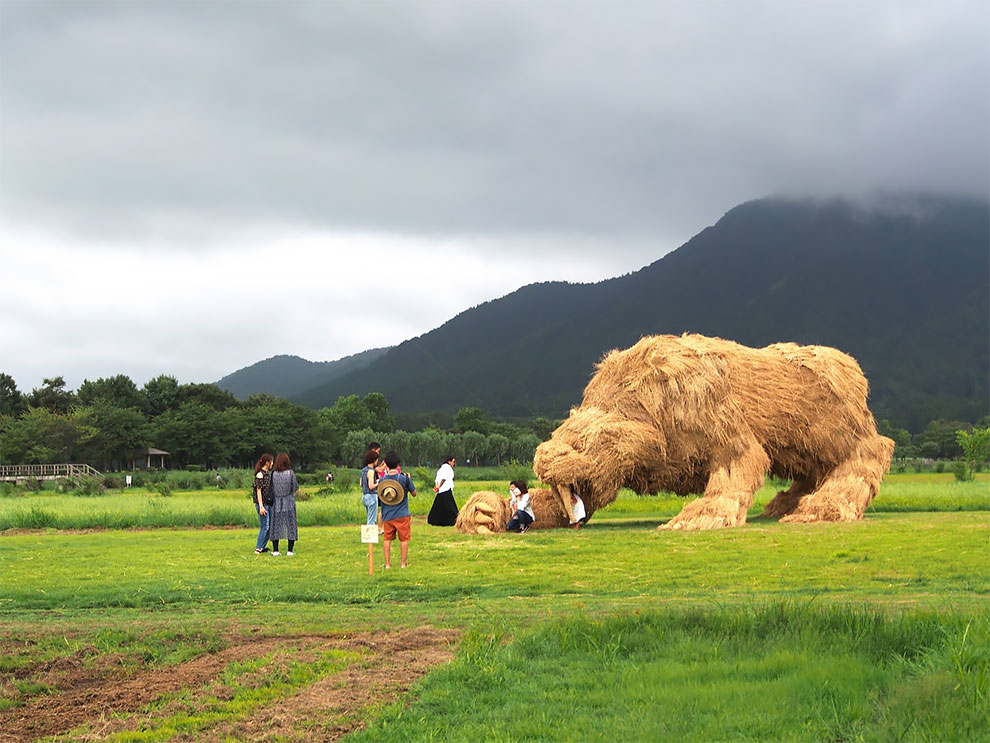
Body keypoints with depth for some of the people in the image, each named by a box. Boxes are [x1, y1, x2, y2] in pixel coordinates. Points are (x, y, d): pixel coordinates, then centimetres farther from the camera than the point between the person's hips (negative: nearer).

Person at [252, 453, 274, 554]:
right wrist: (261, 507, -19)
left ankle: (262, 547, 19)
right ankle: (258, 549, -4)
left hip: (268, 503, 9)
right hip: (262, 503, -9)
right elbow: (258, 491, -15)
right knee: (264, 526, -8)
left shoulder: (268, 473, 13)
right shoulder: (260, 475, -13)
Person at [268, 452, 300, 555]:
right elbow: (295, 488, -5)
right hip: (289, 502, -2)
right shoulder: (290, 473, -10)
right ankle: (290, 550, 4)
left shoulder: (273, 474, -5)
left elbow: (271, 489, 1)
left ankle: (275, 550, 9)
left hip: (276, 502, 2)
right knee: (291, 525, 6)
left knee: (276, 525, 9)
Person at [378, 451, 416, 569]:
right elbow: (414, 493, 3)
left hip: (387, 515, 2)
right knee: (404, 539, 7)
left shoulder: (382, 480, -3)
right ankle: (403, 563, 9)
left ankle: (387, 564, 10)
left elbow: (379, 497, 6)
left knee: (387, 539, 10)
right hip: (402, 514, -2)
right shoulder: (404, 478, -10)